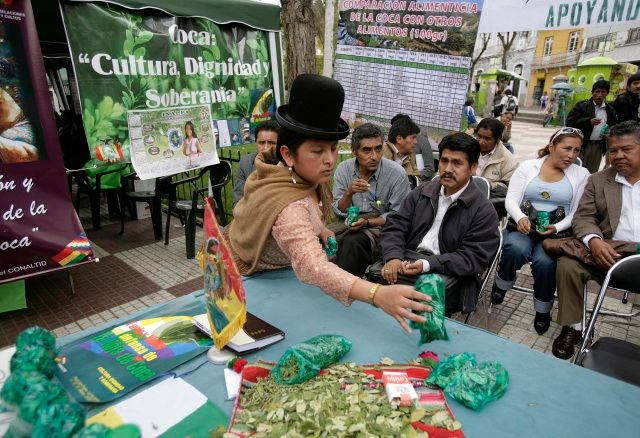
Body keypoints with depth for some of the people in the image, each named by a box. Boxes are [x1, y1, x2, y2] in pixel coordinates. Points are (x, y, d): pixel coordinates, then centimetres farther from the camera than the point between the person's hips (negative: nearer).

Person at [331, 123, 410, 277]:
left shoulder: (397, 173, -13)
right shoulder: (343, 169, -3)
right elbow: (339, 212, -1)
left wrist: (367, 222, -20)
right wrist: (349, 193, -22)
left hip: (381, 226, -3)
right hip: (350, 223, 3)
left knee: (352, 242, -31)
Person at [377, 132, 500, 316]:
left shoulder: (483, 210, -2)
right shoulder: (422, 191, 13)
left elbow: (473, 258, -9)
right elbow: (396, 225, 6)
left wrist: (427, 265, -21)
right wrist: (393, 257, -15)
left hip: (446, 272, -3)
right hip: (408, 257, 4)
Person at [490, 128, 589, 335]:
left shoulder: (581, 174, 7)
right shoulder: (528, 166, 5)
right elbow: (511, 200, -1)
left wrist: (556, 228, -14)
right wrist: (520, 218, -21)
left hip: (556, 232, 0)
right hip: (523, 226, 0)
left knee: (544, 263, -29)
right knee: (516, 249, -34)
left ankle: (543, 310, 0)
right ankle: (501, 285, -1)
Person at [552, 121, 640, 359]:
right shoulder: (598, 180, 12)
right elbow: (583, 218, 4)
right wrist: (594, 240, -19)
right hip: (609, 253, 0)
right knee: (568, 265, -23)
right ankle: (572, 328, -9)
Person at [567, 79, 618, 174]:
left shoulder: (610, 110, 10)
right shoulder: (581, 105, -4)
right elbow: (570, 122, -11)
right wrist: (589, 121, -22)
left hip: (599, 146, 4)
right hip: (582, 145, -4)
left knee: (592, 173, 12)